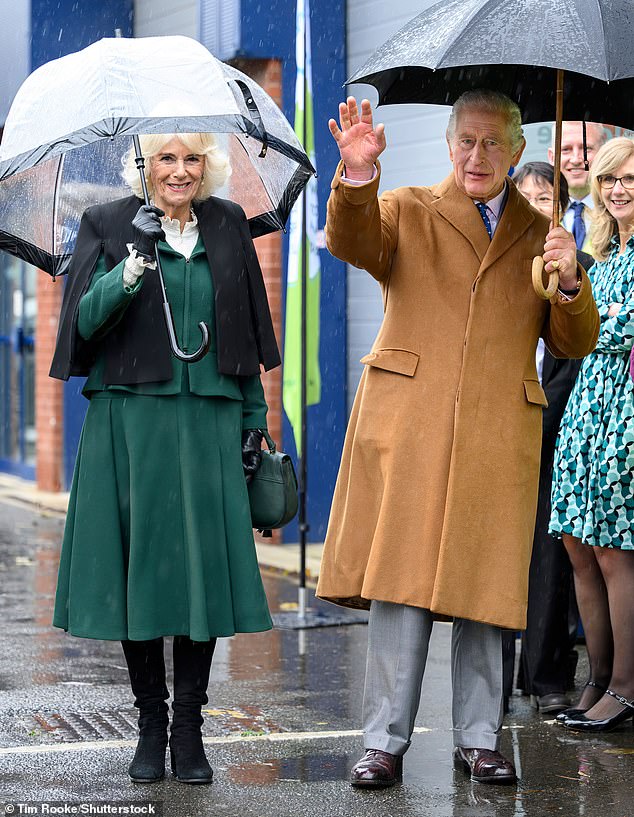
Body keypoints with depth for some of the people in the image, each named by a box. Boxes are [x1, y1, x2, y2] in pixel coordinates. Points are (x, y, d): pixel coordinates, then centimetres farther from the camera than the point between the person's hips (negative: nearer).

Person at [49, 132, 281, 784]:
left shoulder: (228, 227, 12)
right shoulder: (108, 225, 4)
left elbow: (246, 332, 15)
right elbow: (85, 320, -7)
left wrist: (254, 421, 10)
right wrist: (132, 269, -24)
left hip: (209, 423, 2)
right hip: (129, 422, -2)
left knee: (203, 571, -1)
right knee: (140, 567, 0)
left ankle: (189, 730, 8)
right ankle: (151, 725, 12)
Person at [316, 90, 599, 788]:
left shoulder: (538, 234, 17)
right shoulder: (405, 211, 12)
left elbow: (575, 344, 13)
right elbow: (351, 243, -10)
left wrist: (569, 282, -7)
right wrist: (356, 177, -28)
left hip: (496, 436, 2)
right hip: (408, 422, -2)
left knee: (484, 586, 3)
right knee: (401, 581, -6)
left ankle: (478, 739, 14)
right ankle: (385, 741, 0)